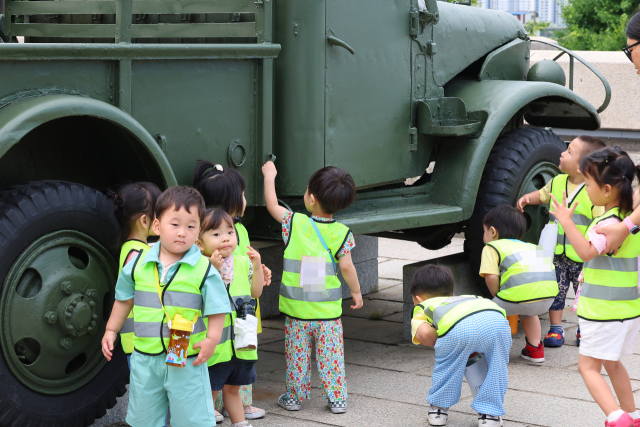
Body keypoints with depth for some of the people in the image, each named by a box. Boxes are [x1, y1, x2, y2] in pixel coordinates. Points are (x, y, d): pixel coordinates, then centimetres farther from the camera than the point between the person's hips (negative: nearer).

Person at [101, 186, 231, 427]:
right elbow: (124, 299, 15)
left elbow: (217, 308, -5)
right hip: (145, 358, 3)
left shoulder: (204, 269, -9)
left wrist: (211, 339, -17)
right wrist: (111, 331, 16)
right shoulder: (139, 264, 1)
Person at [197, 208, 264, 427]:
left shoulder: (243, 263, 4)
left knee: (232, 387, 22)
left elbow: (256, 292, 12)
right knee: (211, 390, 4)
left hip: (239, 341, 6)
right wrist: (215, 268, -31)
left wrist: (257, 267, -1)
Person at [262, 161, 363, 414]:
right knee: (331, 355, 7)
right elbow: (346, 266, -8)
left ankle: (294, 397, 21)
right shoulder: (341, 233, -7)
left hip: (297, 310, 0)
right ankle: (336, 399, 11)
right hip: (328, 310, 0)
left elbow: (272, 205, 8)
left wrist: (269, 176, 22)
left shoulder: (294, 223, -6)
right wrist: (356, 291, 7)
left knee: (297, 355, 11)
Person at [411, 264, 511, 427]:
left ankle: (439, 409, 35)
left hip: (458, 327, -3)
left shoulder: (422, 307, 36)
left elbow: (424, 333, 12)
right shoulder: (470, 297, 50)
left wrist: (441, 345, 30)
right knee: (496, 367, 26)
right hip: (497, 318, 3)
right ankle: (489, 413, 28)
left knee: (446, 364, 23)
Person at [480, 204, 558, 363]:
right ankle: (535, 349, 39)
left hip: (520, 293, -6)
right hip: (548, 296, 7)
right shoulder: (529, 246, 37)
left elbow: (491, 277, 0)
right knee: (527, 312, 38)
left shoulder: (492, 247, 16)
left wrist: (498, 297, 18)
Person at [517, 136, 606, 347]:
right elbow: (542, 195, 22)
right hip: (558, 254, 4)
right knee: (556, 291, 6)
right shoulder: (557, 183, 1)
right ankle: (555, 328, 18)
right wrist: (528, 197, 2)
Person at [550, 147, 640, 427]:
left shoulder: (609, 223, -23)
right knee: (612, 363, 24)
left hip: (604, 312, -9)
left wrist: (566, 221, -33)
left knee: (588, 365, -4)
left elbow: (587, 251, -38)